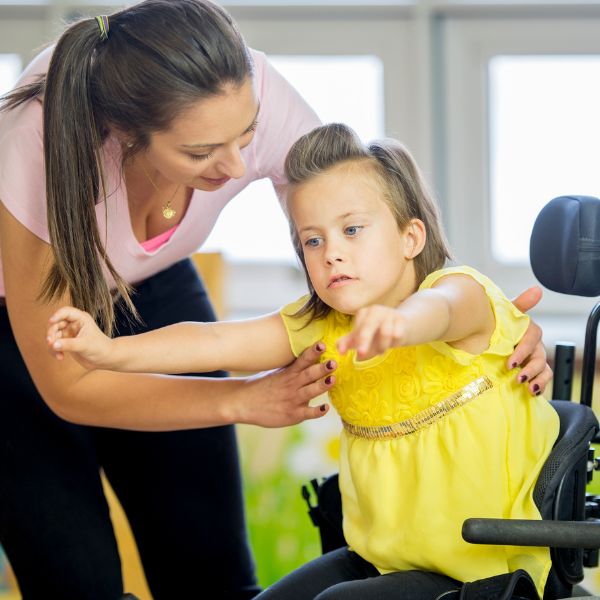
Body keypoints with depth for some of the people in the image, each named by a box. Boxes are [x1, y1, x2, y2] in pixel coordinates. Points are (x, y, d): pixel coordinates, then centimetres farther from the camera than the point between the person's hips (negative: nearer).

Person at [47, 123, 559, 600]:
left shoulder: (462, 293, -16)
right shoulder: (320, 326, 3)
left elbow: (439, 309, -41)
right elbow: (219, 341, -8)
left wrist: (397, 323, -65)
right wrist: (113, 352, -23)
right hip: (387, 557, 7)